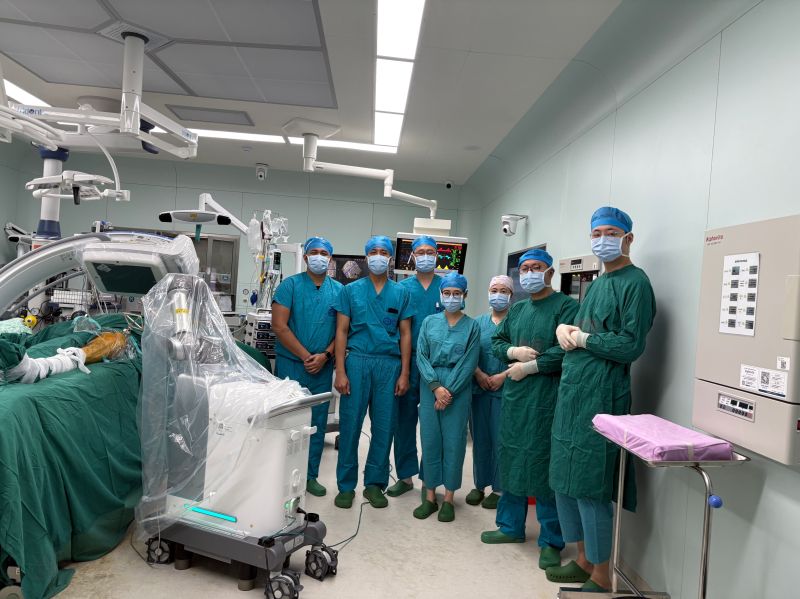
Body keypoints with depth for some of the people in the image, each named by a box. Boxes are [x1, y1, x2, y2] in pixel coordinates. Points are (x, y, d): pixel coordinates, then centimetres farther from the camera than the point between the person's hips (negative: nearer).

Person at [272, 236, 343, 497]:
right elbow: (279, 326, -9)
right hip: (291, 364, -3)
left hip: (323, 366, 3)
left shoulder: (338, 290, 6)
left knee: (318, 422, 9)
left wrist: (325, 356, -10)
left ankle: (310, 475, 23)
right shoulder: (290, 285, -2)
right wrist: (306, 356, -12)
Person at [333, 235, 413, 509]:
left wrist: (404, 373, 1)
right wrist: (340, 371, -5)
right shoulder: (351, 290, 6)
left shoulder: (401, 293, 9)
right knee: (350, 424, 1)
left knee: (384, 426, 6)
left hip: (389, 363, 1)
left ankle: (375, 483, 21)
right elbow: (342, 331, 3)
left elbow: (405, 334, 8)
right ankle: (346, 485, 15)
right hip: (357, 361, -1)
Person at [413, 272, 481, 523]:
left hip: (458, 389, -1)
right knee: (430, 439, 5)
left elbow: (469, 362, -4)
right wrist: (436, 387, -12)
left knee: (453, 441, 2)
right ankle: (430, 496, 18)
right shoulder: (429, 322, 6)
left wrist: (449, 391, -12)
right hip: (430, 386, 2)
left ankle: (449, 499, 16)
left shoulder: (472, 326, 2)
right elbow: (421, 356, 0)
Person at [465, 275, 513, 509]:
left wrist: (503, 376, -14)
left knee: (501, 439, 2)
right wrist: (479, 374, -8)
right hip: (479, 388, 4)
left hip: (505, 390, -3)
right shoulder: (478, 322, 11)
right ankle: (479, 484, 22)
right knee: (480, 437, 10)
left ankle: (499, 488, 15)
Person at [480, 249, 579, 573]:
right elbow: (496, 341, 18)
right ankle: (511, 526, 30)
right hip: (514, 395, 7)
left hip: (546, 398, -7)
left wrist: (528, 367, -14)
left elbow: (567, 349, -19)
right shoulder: (516, 309, 16)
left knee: (545, 465, -2)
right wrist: (514, 351, -3)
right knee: (511, 459, 14)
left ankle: (551, 541, 13)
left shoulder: (565, 306, -7)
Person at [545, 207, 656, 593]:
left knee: (590, 488, -2)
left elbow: (631, 346, -18)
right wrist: (564, 329, -1)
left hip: (600, 396, -9)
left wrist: (581, 337, -10)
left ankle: (602, 578, 15)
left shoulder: (635, 282, -9)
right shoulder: (597, 284, 18)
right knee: (564, 481, 14)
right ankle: (584, 560, 30)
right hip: (572, 391, 9)